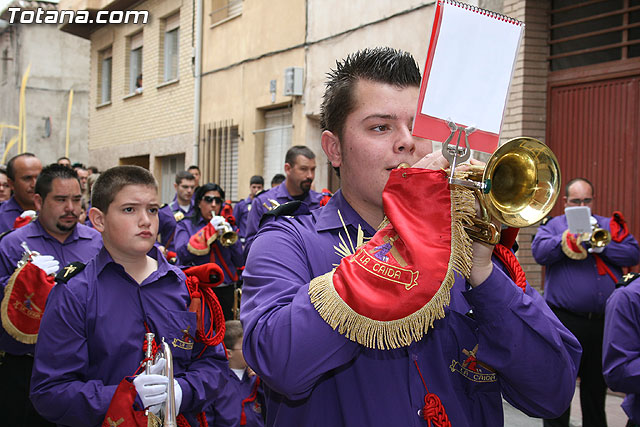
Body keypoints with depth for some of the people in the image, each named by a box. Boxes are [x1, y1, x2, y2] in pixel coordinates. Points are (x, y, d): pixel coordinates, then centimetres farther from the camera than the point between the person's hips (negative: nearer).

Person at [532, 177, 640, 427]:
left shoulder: (610, 226, 14)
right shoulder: (553, 225, 7)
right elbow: (539, 252, -10)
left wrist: (602, 247, -12)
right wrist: (569, 238, -20)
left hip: (604, 320, 3)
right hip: (565, 320, -3)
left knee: (597, 385, 14)